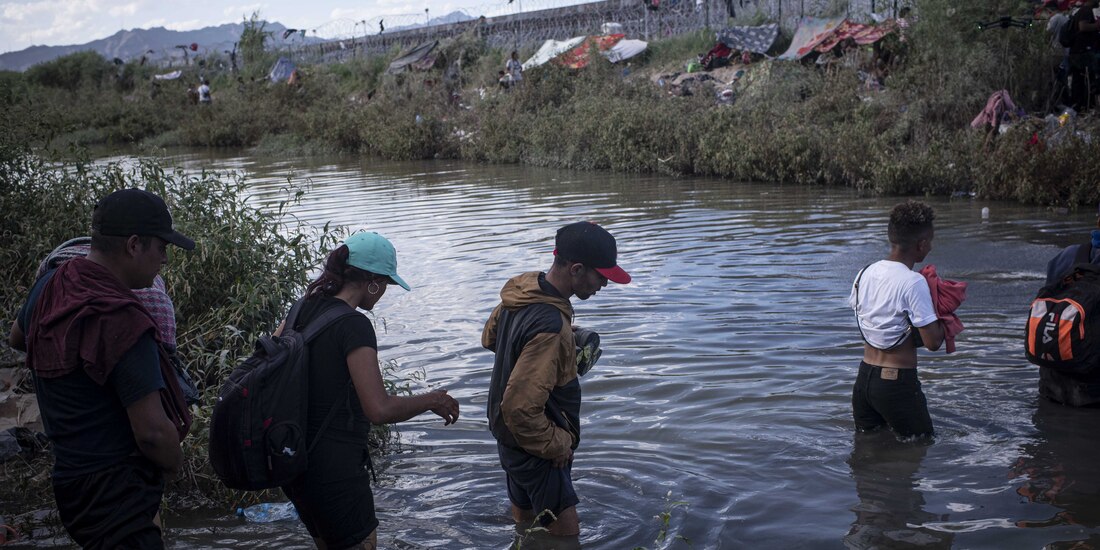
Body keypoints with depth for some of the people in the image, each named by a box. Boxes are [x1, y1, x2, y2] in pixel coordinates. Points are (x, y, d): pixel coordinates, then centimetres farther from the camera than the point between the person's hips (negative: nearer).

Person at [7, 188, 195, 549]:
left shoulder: (49, 287, 2)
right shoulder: (121, 320, -25)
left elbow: (17, 339, 27)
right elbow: (152, 431, -24)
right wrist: (174, 462, -5)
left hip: (72, 476, 9)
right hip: (116, 497, -9)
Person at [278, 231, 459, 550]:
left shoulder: (304, 309, 4)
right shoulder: (354, 326, -20)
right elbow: (380, 409, -26)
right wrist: (432, 401, -11)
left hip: (294, 460, 9)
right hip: (333, 469, -8)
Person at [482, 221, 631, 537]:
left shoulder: (522, 288, -7)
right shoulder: (550, 328, -34)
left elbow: (490, 337, 12)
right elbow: (520, 409, -34)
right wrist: (558, 446, -17)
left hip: (509, 437, 9)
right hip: (535, 450, -9)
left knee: (525, 522, 25)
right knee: (565, 534, 4)